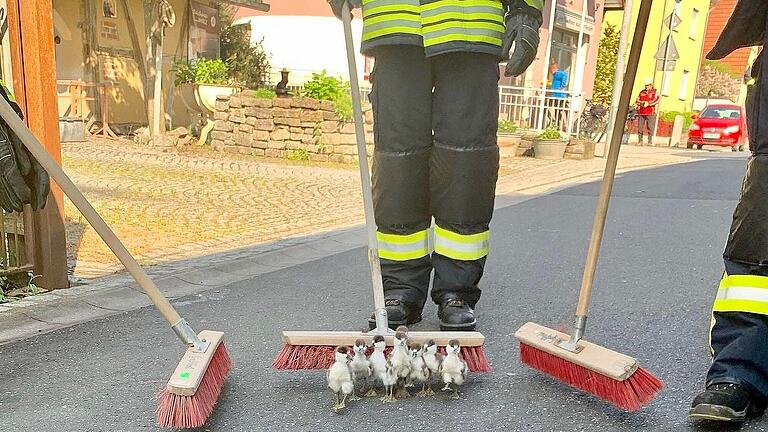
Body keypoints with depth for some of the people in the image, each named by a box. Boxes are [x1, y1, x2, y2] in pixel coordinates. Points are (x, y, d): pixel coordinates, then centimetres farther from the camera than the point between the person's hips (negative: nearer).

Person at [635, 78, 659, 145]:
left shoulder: (654, 92, 5)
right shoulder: (642, 92, 16)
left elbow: (657, 100, -10)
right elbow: (637, 100, 14)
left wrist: (648, 103, -20)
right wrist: (641, 103, -8)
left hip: (650, 113, -3)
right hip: (641, 112, 3)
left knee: (650, 127, -6)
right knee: (640, 127, 1)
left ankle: (650, 141, -2)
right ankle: (640, 141, 7)